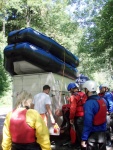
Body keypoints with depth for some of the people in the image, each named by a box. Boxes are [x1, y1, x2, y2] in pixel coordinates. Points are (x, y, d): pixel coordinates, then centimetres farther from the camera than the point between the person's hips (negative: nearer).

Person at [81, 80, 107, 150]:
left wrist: (84, 139, -20)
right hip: (103, 133, 7)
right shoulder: (102, 100, 2)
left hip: (93, 135, -7)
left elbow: (87, 123, -24)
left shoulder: (89, 103, -22)